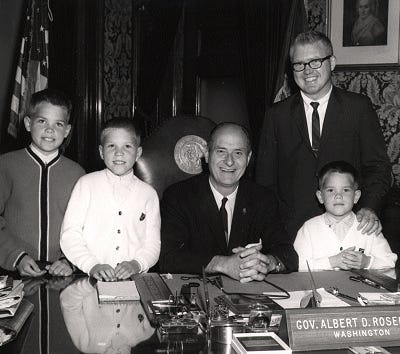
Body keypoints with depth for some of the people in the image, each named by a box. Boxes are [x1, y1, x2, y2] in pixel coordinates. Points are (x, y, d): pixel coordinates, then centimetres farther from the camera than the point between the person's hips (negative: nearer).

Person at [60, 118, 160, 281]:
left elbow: (152, 243, 9)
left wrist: (136, 264, -10)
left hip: (132, 279, 2)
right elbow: (69, 235, 1)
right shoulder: (86, 184, 6)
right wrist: (92, 266, -12)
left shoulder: (148, 194, 9)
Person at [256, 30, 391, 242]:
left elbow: (377, 166, 1)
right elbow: (265, 175, 5)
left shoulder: (359, 107, 2)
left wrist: (370, 207, -17)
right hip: (291, 229, 1)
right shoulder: (277, 115, 5)